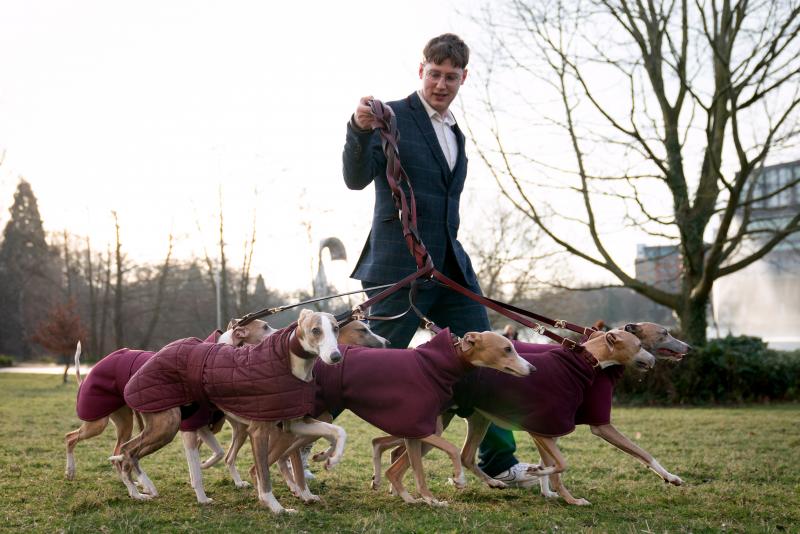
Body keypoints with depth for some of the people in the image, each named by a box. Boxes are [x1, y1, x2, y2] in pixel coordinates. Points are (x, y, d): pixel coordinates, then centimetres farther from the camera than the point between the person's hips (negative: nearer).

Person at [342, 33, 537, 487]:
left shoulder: (455, 134, 18)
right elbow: (356, 178, -16)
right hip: (400, 267, -7)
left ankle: (500, 462, 18)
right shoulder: (391, 117, -5)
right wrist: (359, 130, -33)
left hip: (451, 267, 7)